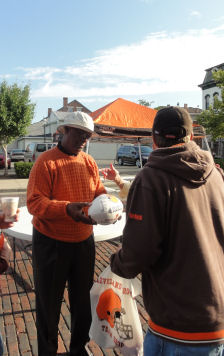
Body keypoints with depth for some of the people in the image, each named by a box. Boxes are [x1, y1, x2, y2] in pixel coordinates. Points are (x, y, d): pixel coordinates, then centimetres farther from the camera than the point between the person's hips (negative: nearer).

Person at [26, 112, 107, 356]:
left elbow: (98, 191, 8)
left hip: (84, 241, 5)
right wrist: (67, 209, -32)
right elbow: (34, 202, -18)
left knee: (83, 299, 18)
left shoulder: (89, 162, 4)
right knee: (48, 302, 11)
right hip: (51, 243, -5)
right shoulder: (46, 161, -13)